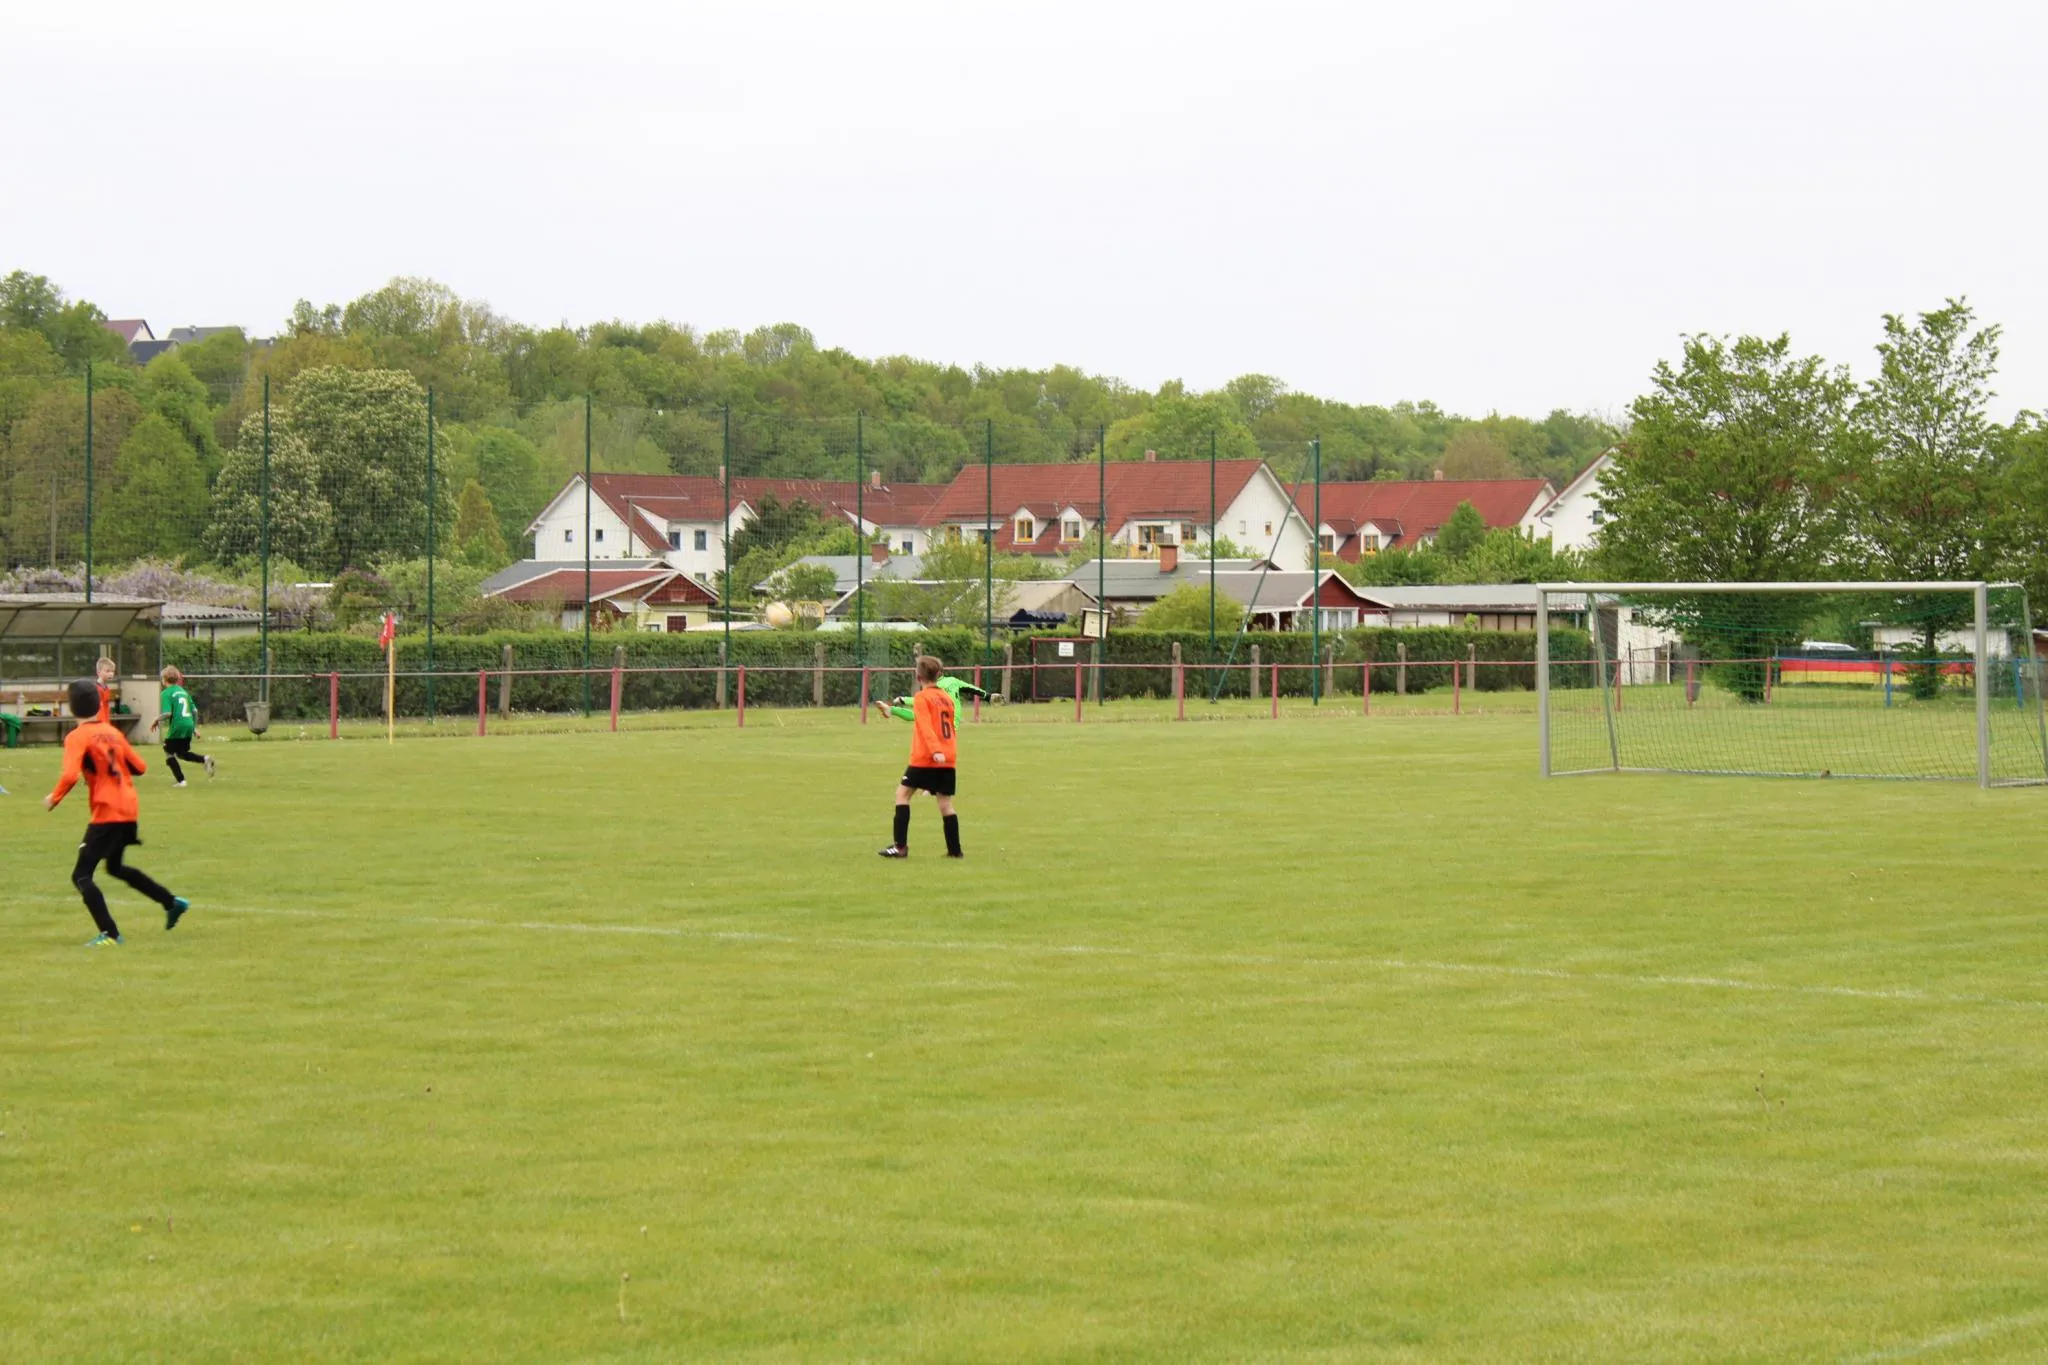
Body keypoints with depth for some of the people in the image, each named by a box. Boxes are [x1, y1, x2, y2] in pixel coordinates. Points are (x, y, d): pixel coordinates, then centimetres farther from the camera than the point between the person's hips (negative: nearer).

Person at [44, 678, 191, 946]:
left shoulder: (77, 738, -11)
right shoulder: (112, 732, 9)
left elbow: (70, 775, -24)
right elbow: (139, 767, 12)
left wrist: (53, 799, -8)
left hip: (106, 814, -8)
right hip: (128, 811, 8)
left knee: (81, 876, -3)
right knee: (115, 866, 30)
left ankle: (110, 934, -16)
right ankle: (172, 903, 33)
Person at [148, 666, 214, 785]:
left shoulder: (166, 694, -7)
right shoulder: (183, 691, 15)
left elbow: (167, 713, -18)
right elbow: (195, 711, 16)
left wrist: (156, 721, -1)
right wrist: (195, 728, 24)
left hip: (177, 726, -7)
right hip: (189, 726, 7)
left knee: (168, 752, 9)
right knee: (181, 752, 22)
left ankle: (180, 780, 2)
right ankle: (205, 759, -1)